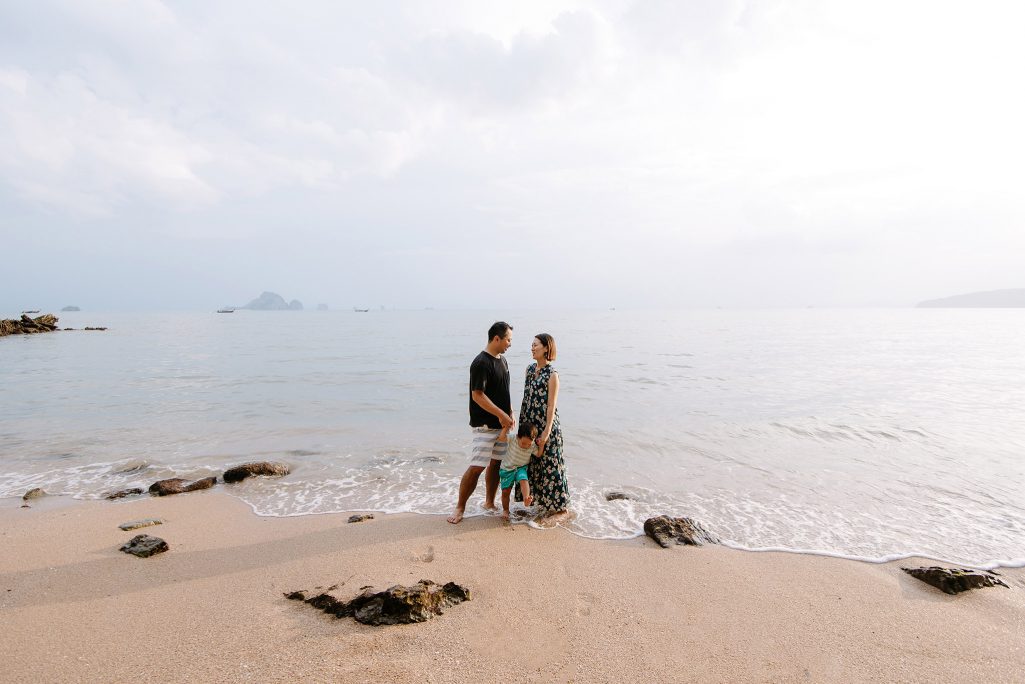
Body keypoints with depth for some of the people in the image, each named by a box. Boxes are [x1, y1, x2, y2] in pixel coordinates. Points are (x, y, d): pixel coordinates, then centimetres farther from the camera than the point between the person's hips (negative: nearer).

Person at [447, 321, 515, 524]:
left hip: (501, 424, 8)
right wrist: (501, 414, -19)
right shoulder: (481, 363, -17)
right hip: (485, 425, -8)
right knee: (476, 467, -7)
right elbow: (477, 395, -21)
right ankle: (460, 507, 6)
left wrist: (510, 413, 10)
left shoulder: (502, 360, 11)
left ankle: (489, 502, 27)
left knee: (496, 463, 13)